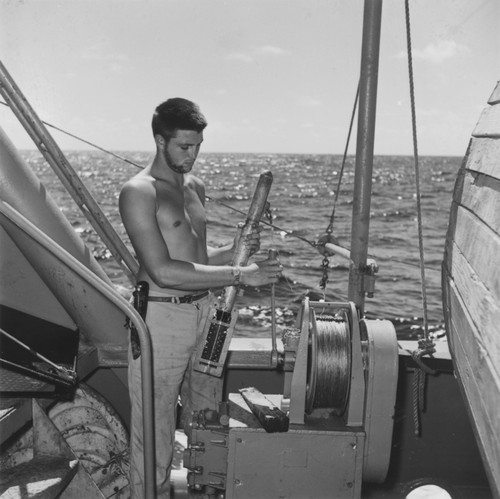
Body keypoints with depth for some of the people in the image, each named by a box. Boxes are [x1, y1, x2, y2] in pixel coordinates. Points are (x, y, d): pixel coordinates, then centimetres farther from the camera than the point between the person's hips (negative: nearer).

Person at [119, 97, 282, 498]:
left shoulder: (196, 187, 13)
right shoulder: (139, 192, -11)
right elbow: (163, 271, -21)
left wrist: (233, 250, 0)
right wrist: (240, 275, -21)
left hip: (204, 312, 7)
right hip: (161, 318, -7)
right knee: (156, 432, 3)